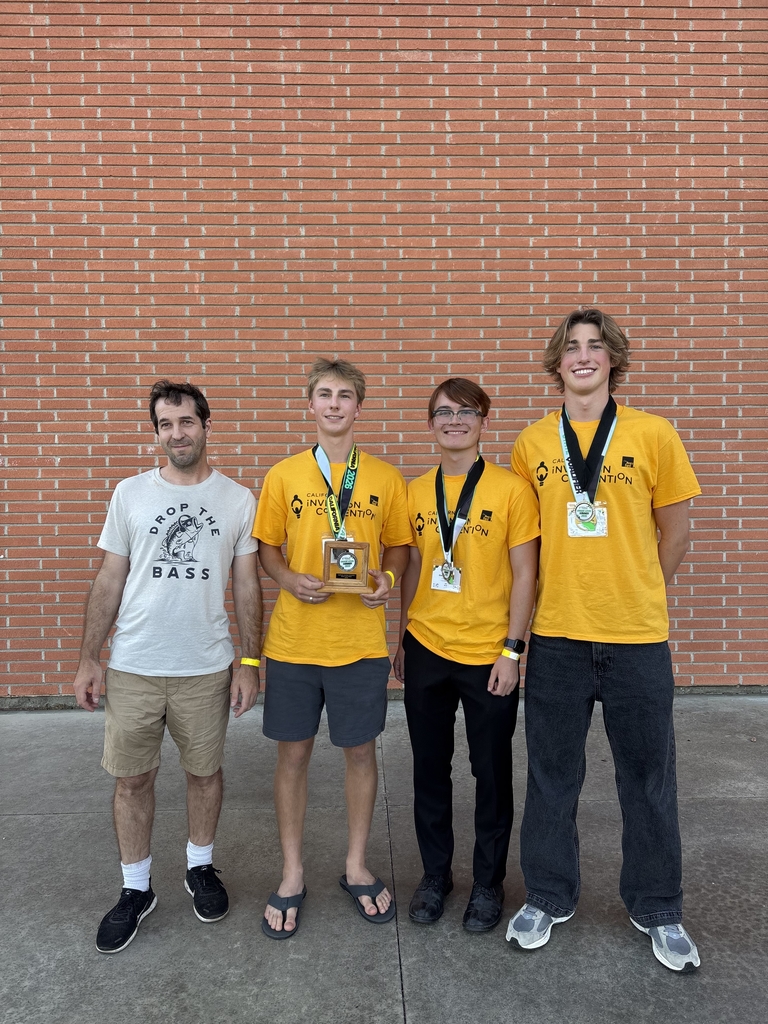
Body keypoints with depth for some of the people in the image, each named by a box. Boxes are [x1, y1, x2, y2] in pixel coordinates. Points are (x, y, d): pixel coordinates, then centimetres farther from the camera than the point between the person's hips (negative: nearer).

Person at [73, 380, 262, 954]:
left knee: (205, 772, 13)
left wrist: (250, 661, -3)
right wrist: (89, 658, 1)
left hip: (207, 668, 0)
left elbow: (247, 586, 1)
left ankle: (201, 867, 38)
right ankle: (137, 890, 31)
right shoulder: (131, 493, 1)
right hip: (133, 667, 1)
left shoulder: (238, 499, -1)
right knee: (133, 778, 10)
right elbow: (109, 582, 4)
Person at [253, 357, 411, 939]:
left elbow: (399, 546, 9)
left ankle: (356, 867, 34)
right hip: (294, 641, 0)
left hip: (360, 641, 0)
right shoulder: (284, 475, 2)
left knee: (361, 753, 12)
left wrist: (389, 578, -12)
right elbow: (267, 548, 6)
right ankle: (292, 875, 31)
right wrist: (290, 580, -13)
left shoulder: (385, 478, 2)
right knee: (293, 755, 11)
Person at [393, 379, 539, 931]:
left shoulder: (511, 489, -7)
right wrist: (402, 637, 11)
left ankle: (489, 882, 32)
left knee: (492, 772, 11)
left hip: (488, 656, -3)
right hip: (426, 651, 4)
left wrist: (512, 650, -11)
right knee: (430, 768, 15)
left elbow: (524, 575, -7)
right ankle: (435, 874, 35)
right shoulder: (416, 492, 5)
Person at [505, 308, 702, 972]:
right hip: (556, 636, 1)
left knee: (649, 776, 13)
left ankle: (658, 910, 35)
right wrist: (559, 594, 6)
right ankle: (548, 898, 34)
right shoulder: (532, 443, 2)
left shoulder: (653, 435, -2)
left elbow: (674, 529, 6)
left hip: (637, 637, -1)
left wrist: (638, 595, 9)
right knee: (552, 774, 13)